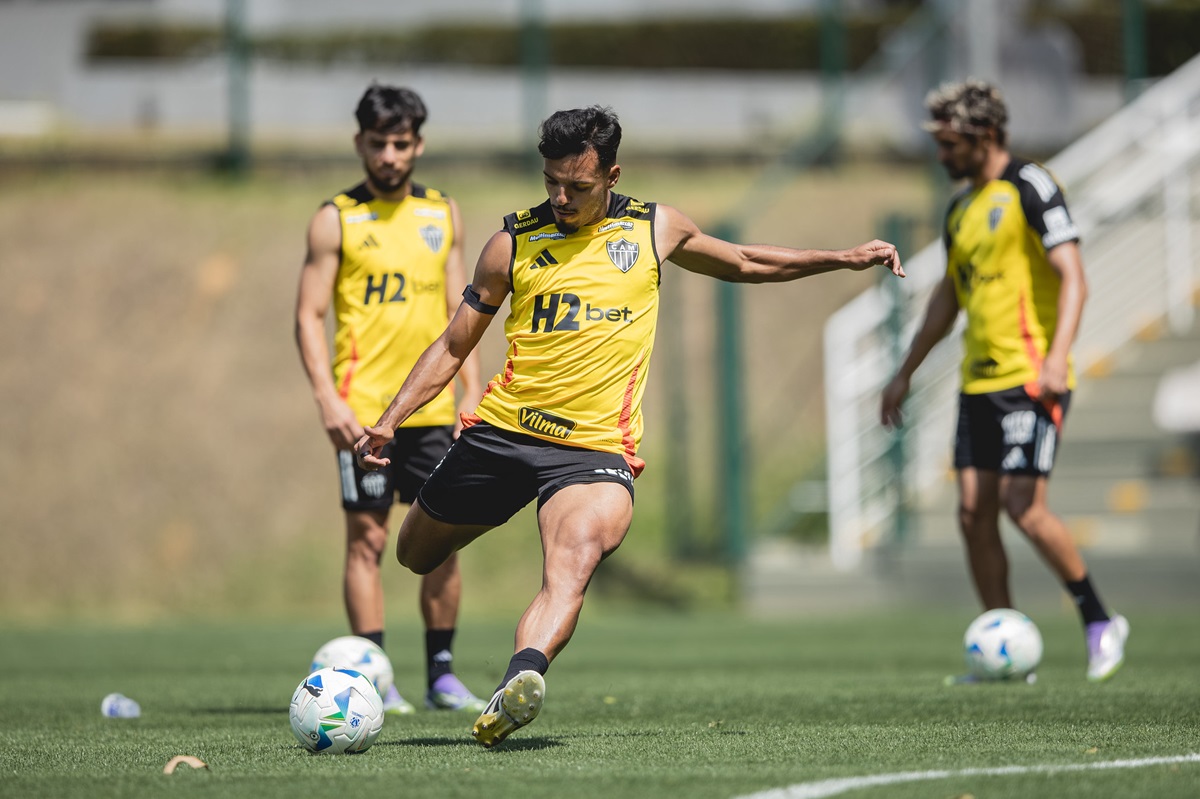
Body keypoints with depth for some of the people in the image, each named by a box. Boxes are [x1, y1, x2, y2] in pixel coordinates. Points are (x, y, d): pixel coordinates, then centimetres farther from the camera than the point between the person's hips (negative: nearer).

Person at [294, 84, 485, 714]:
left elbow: (458, 310, 15)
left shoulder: (442, 215, 12)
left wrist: (472, 391, 7)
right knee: (367, 539, -2)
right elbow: (308, 315, -4)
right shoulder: (336, 219, -1)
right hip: (362, 410, -4)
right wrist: (327, 396, -14)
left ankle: (441, 674, 12)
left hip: (431, 406, 4)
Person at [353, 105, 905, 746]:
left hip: (595, 447, -2)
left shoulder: (655, 230, 8)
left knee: (572, 568, -31)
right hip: (500, 430, 3)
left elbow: (746, 263, 26)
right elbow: (453, 346, 12)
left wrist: (844, 258, 22)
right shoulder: (513, 243, 5)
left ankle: (522, 678, -53)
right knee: (415, 556, 10)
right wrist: (389, 421, 2)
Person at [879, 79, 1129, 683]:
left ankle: (1099, 621, 2)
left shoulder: (1029, 187, -8)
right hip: (979, 382, 8)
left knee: (1023, 506, -15)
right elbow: (948, 296, 27)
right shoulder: (961, 208, 17)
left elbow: (1072, 276, -15)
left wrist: (1056, 358, -27)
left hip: (1030, 378, -8)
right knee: (974, 513, 1)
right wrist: (905, 373, 26)